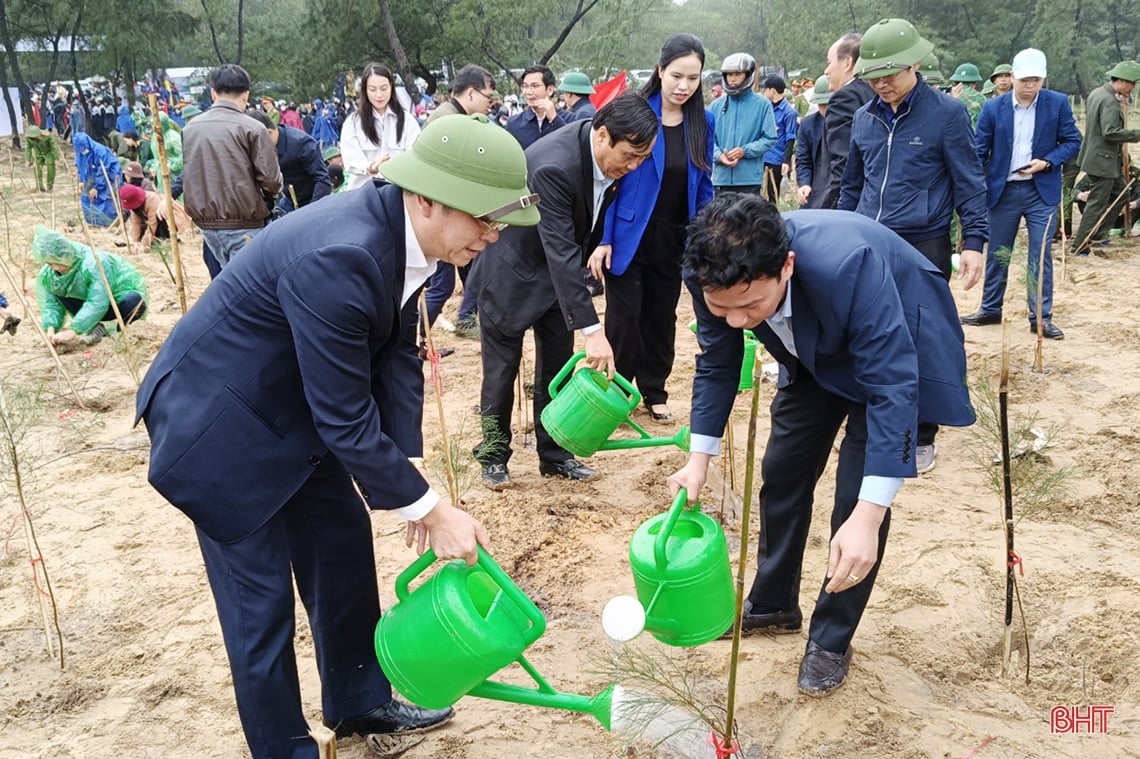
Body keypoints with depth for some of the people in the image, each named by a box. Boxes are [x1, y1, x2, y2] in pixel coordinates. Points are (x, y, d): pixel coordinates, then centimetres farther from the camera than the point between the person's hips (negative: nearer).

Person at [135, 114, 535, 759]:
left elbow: (398, 354, -1)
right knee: (261, 594, 2)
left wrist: (411, 466, -9)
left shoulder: (400, 233, -9)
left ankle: (358, 703, 35)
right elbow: (347, 421, -30)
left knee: (344, 541, 15)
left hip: (289, 410, 9)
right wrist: (430, 509, -21)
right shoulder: (337, 257, -36)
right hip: (216, 423, -9)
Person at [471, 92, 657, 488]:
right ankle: (494, 455, 19)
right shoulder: (553, 165, -35)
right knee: (502, 367, 3)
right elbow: (561, 250, -39)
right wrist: (592, 330, -42)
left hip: (558, 270, 7)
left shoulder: (611, 157, -12)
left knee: (557, 363, 9)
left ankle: (553, 453, 21)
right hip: (511, 270, -7)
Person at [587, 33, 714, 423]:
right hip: (629, 237, -4)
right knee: (624, 317, 1)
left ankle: (654, 391, 29)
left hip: (674, 239, 4)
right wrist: (603, 239, -14)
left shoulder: (703, 122, 0)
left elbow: (703, 186, 6)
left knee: (662, 317, 13)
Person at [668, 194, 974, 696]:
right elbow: (717, 364, -8)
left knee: (857, 498, -9)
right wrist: (700, 458, -12)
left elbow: (892, 388, -40)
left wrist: (867, 518, -44)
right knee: (781, 472, 9)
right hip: (818, 352, 5)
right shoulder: (716, 277, -27)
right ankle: (773, 604, 32)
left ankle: (831, 640, 13)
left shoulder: (848, 266, -44)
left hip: (898, 354, -5)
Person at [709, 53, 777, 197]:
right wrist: (719, 155, -12)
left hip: (750, 179, -2)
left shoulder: (762, 104, 0)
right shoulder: (717, 105, 8)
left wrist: (745, 151, -14)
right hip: (722, 178, 3)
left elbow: (770, 138, -2)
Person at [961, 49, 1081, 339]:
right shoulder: (993, 107, -3)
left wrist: (1047, 162, -16)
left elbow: (1072, 141, 1)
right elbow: (979, 151, -1)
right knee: (997, 253, 11)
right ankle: (990, 309, 24)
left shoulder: (1058, 103, -4)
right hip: (1003, 191, 1)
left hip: (1042, 191, -1)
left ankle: (1041, 317, 7)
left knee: (1041, 255, -1)